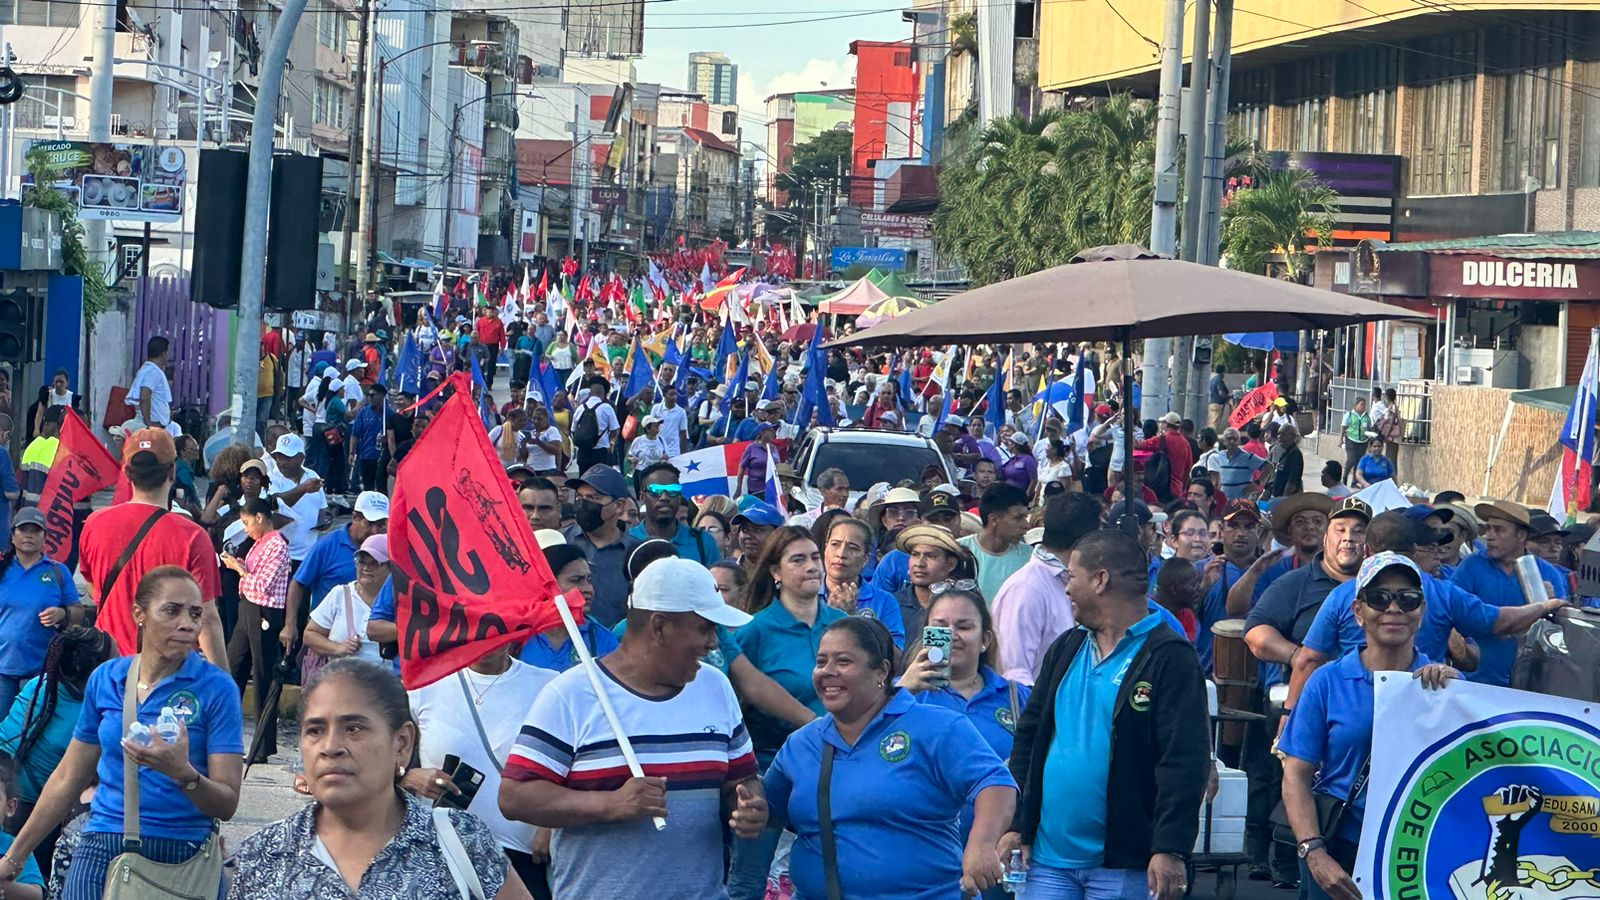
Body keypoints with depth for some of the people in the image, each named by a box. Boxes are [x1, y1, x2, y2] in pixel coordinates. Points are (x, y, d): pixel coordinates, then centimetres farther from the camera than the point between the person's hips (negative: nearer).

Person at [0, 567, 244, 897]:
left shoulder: (217, 688, -7)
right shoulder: (105, 679, 4)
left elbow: (227, 804, -11)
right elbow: (67, 780, 14)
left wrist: (184, 774, -30)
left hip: (183, 855, -2)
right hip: (102, 850, 2)